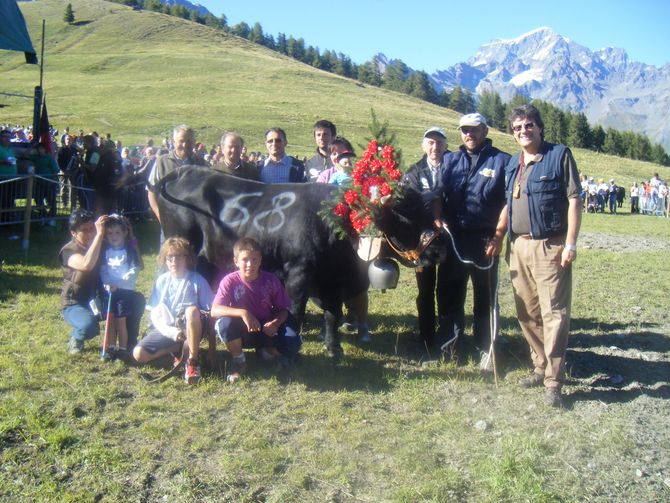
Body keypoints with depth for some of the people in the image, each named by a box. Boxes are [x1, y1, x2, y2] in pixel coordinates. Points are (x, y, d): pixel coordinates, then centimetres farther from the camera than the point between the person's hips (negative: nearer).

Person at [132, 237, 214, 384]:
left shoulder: (197, 280, -7)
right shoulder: (162, 281, 2)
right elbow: (155, 314, 2)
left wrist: (212, 346, -10)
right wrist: (170, 331, -17)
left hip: (189, 328, -3)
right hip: (167, 329, 4)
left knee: (192, 310, -37)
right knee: (139, 354, -17)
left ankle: (193, 361, -23)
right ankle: (182, 347, 1)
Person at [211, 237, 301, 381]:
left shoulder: (271, 280, -11)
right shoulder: (230, 281, -16)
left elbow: (283, 309, -3)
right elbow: (215, 310, -26)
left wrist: (276, 322, -25)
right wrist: (242, 313, -40)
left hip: (266, 331, 1)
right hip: (242, 333, -1)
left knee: (292, 342, -27)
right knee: (225, 323, -34)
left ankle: (266, 352, 9)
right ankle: (238, 360, -4)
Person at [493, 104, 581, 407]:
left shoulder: (559, 155, -2)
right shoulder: (512, 164, 16)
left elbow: (573, 199, -7)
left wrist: (570, 242, -13)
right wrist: (497, 237, 12)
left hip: (550, 246, -6)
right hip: (518, 246, 6)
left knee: (553, 313, -6)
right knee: (526, 313, 10)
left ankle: (553, 381, -2)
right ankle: (540, 368, 23)